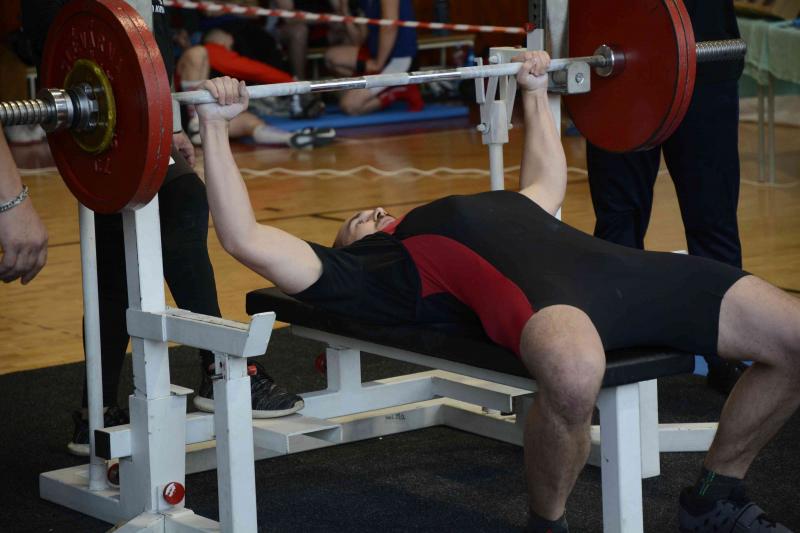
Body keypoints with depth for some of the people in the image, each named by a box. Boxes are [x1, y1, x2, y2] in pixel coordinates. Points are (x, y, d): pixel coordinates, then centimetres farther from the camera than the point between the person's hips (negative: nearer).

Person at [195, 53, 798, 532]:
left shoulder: (465, 220, 42)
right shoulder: (365, 270, 23)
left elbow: (547, 184, 58)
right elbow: (246, 238, 16)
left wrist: (536, 91, 61)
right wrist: (215, 123, 18)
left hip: (611, 263, 7)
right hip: (525, 288, -7)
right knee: (574, 372, -45)